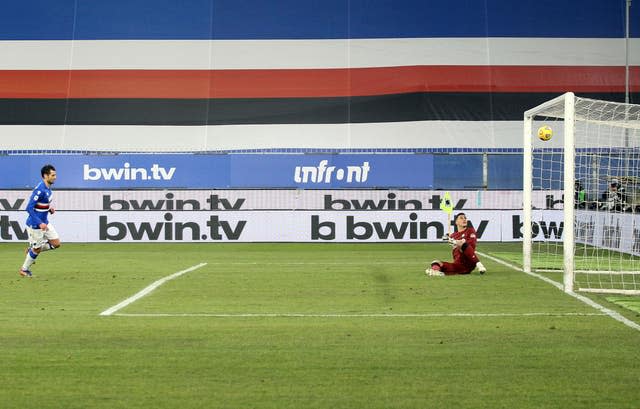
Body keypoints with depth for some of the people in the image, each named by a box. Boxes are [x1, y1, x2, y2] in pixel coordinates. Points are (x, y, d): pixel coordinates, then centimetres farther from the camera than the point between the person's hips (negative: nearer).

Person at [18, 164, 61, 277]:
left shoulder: (48, 188, 4)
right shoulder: (40, 190, -25)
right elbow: (29, 208, -26)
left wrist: (49, 208, 2)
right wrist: (40, 223, -28)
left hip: (44, 223, 9)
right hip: (35, 225, -9)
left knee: (56, 243, 7)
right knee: (37, 249, 4)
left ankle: (31, 250, 23)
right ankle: (24, 270, 25)